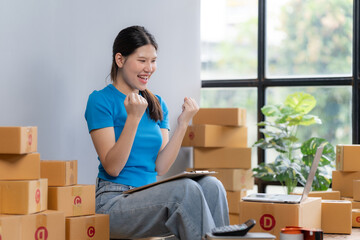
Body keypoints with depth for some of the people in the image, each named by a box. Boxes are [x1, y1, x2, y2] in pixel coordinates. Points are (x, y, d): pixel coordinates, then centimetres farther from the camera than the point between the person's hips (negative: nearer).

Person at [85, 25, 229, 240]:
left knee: (210, 186, -22)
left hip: (153, 197, 6)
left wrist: (183, 124, -2)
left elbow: (161, 168, 7)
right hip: (116, 201, -6)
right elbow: (112, 167, -12)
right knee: (185, 188, -31)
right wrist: (133, 118, -20)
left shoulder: (157, 104, 16)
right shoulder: (101, 101, -2)